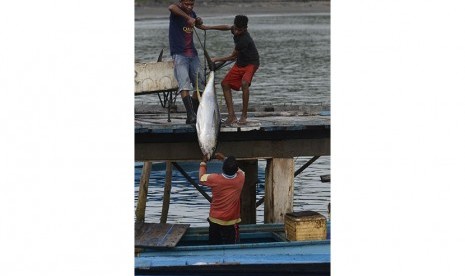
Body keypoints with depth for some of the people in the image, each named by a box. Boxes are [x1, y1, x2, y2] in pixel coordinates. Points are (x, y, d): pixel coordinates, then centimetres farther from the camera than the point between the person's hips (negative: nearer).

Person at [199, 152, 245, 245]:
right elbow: (238, 170, 12)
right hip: (231, 223, 0)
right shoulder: (240, 178, -13)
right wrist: (224, 159, 19)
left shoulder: (215, 179, -18)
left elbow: (201, 178, 4)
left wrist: (203, 163, 17)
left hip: (215, 221, 0)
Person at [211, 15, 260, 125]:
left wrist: (216, 59, -10)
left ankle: (244, 116, -24)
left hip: (251, 63, -9)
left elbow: (233, 57, -20)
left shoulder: (244, 40, -31)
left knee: (244, 83, -33)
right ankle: (231, 115, -5)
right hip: (240, 63, 9)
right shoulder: (235, 30, -7)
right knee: (225, 83, -4)